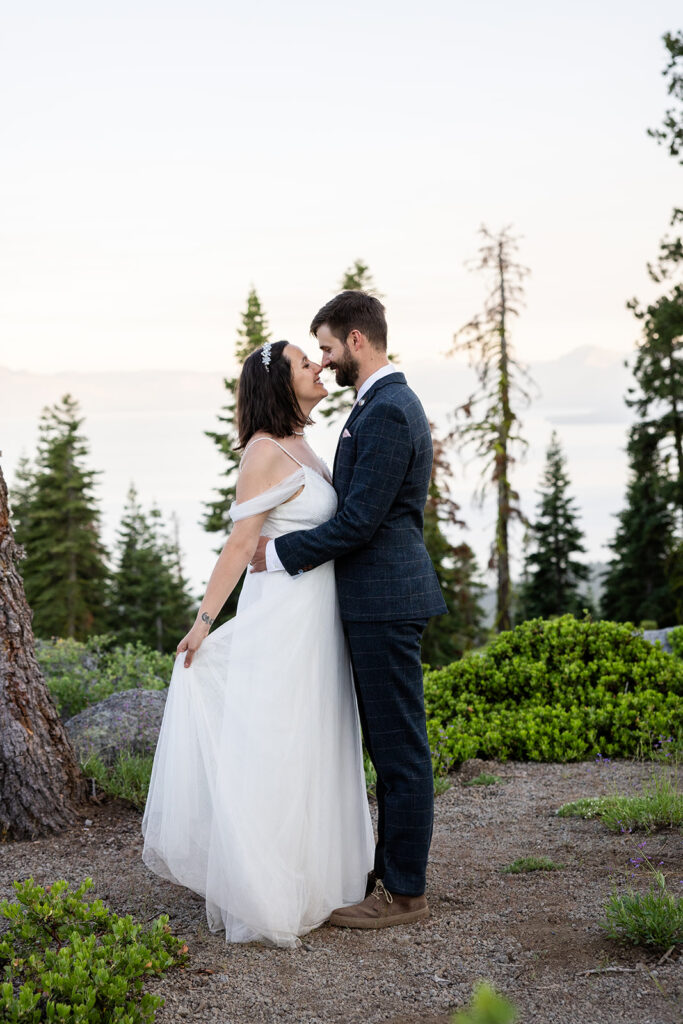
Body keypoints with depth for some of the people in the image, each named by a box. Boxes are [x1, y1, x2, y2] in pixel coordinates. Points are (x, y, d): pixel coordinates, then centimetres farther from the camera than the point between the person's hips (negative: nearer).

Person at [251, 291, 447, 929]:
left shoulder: (387, 412, -16)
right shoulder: (387, 404, 17)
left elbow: (359, 520, -20)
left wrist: (280, 553, -10)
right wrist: (287, 544, 15)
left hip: (386, 601, -11)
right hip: (377, 600, 11)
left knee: (400, 746, -2)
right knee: (388, 744, 16)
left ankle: (405, 893, 6)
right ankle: (391, 871, 27)